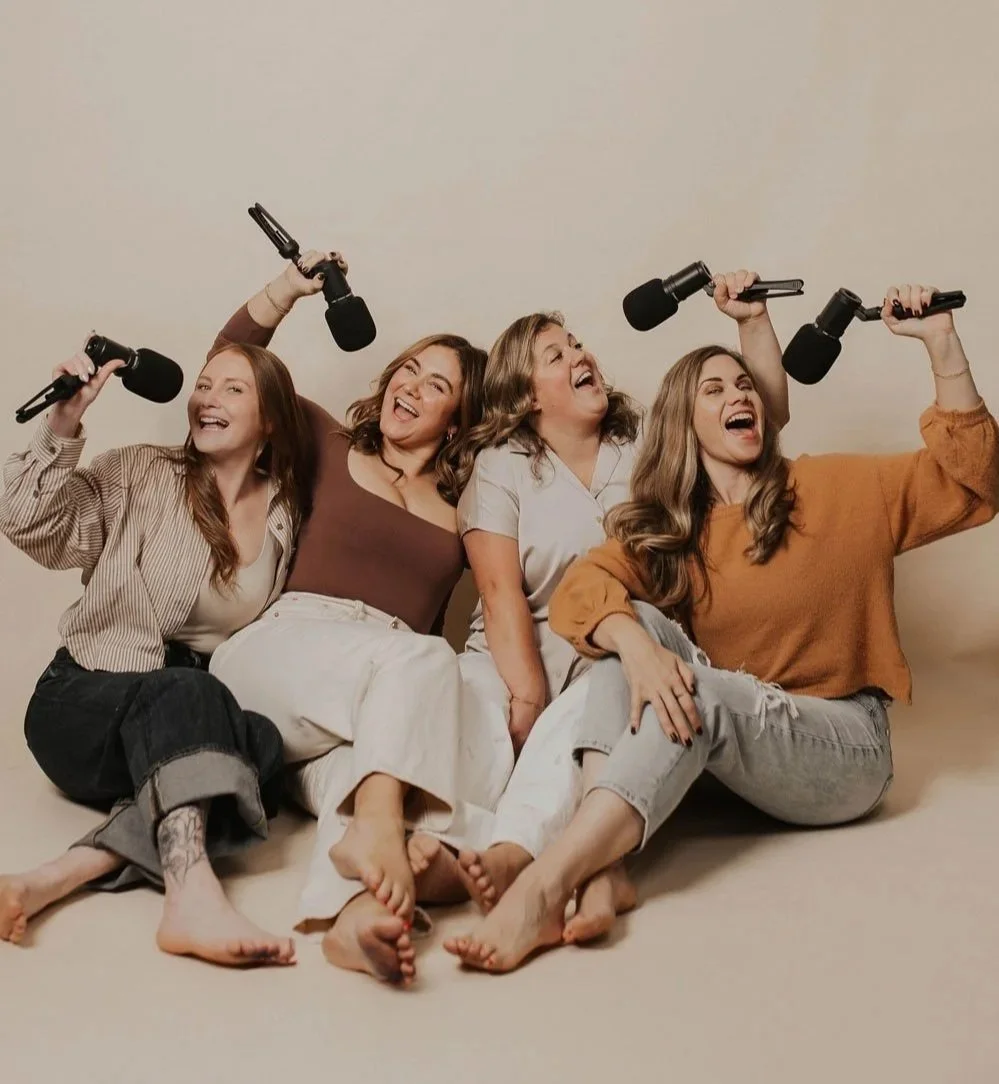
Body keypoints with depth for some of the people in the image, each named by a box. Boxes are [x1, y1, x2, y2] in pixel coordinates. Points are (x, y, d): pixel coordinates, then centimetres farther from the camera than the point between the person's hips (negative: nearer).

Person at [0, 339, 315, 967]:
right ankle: (194, 898, -57)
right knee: (184, 694, -36)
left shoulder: (284, 511, 9)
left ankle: (55, 879, -43)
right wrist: (64, 425, -22)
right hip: (84, 701, -3)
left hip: (193, 724, 3)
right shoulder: (143, 475, -1)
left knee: (262, 745, -32)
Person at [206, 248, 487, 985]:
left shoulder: (463, 509, 21)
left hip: (371, 710, 1)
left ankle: (354, 908, -62)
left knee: (356, 769, -35)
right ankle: (382, 825, -53)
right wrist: (287, 291, 11)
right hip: (288, 648, -1)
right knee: (422, 659, -33)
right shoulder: (333, 448, 17)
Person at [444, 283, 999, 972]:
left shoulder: (837, 490, 5)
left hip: (844, 747, -2)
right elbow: (582, 587, -11)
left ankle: (544, 889, -48)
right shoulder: (661, 526, 7)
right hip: (719, 744, 3)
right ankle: (604, 864, -41)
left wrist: (941, 343, -14)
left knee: (697, 685, -32)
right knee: (637, 623, -22)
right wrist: (636, 645, -35)